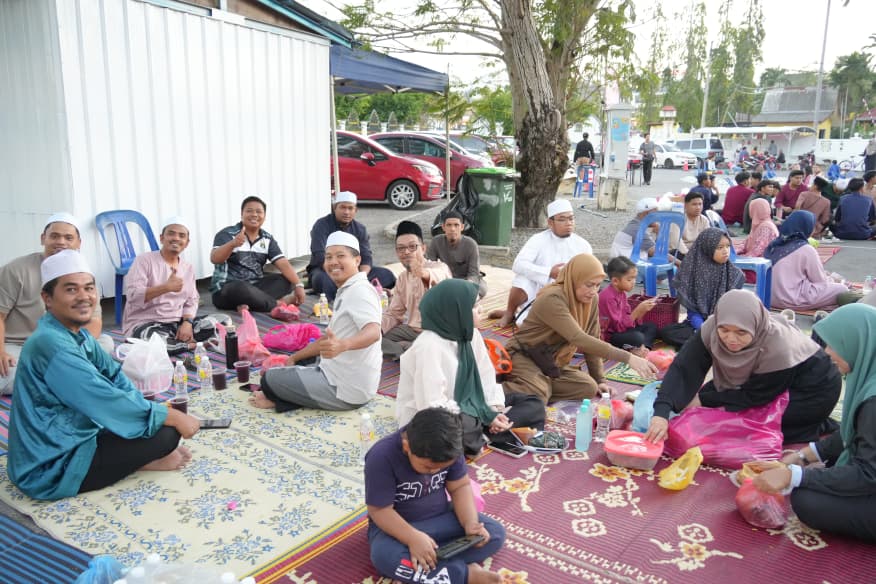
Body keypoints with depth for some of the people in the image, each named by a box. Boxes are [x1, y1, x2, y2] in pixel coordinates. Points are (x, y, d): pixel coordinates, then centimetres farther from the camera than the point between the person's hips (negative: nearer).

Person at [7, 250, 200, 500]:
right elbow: (107, 400, -27)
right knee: (165, 434, -16)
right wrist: (173, 417, -18)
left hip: (69, 438, 10)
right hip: (50, 470, -10)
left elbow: (114, 375, 9)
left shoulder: (78, 333, 4)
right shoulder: (51, 344, -25)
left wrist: (155, 408, -5)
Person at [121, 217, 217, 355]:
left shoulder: (188, 267, 11)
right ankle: (192, 345, -12)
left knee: (210, 326, -17)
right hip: (144, 324, -5)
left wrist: (187, 322, -12)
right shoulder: (144, 260, -7)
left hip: (176, 323, 5)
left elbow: (191, 301, 9)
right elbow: (133, 296, -20)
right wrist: (166, 287, -31)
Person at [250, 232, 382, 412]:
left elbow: (373, 332, -38)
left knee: (270, 379, -7)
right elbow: (329, 338, 20)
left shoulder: (360, 290, -19)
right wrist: (293, 359, 18)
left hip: (346, 391, -11)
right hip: (339, 374, 11)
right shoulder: (346, 292, 13)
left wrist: (342, 345, -56)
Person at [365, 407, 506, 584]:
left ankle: (424, 566, -25)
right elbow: (379, 510, -24)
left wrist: (470, 524, -21)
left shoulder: (448, 448, -14)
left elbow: (460, 487, -5)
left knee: (495, 532, -14)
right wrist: (413, 538, -36)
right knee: (385, 557, -37)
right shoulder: (382, 457, -27)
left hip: (441, 518, 5)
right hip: (398, 525, -4)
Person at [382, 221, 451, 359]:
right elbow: (393, 313, 12)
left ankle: (400, 349, -13)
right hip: (411, 330, 6)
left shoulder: (440, 267, -13)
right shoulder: (402, 279, 11)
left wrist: (425, 274, -65)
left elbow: (438, 276, -40)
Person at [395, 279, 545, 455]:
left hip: (465, 407, 9)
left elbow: (486, 377, 5)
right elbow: (432, 406, -28)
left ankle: (491, 428, -16)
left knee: (534, 406, 2)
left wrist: (496, 411, -12)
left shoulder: (470, 334, -2)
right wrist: (487, 419, -24)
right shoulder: (428, 346, -25)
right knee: (463, 426, -43)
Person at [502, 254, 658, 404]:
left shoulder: (591, 300, -3)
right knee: (536, 396, -33)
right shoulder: (553, 299, -27)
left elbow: (592, 340, 4)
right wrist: (627, 357, -40)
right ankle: (508, 386, -6)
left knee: (589, 388, -15)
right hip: (525, 357, -8)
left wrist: (599, 380, -2)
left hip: (554, 362, 8)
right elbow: (579, 339, -37)